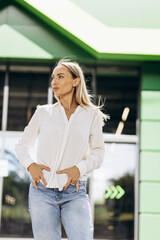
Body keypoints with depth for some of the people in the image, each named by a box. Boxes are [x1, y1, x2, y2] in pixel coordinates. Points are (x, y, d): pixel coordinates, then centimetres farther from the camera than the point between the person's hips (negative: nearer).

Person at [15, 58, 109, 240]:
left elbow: (98, 153, 10)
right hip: (42, 189, 1)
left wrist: (79, 168, -9)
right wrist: (30, 165, -3)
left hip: (75, 192, 0)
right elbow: (21, 145, 16)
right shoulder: (44, 112, 8)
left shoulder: (92, 115, 7)